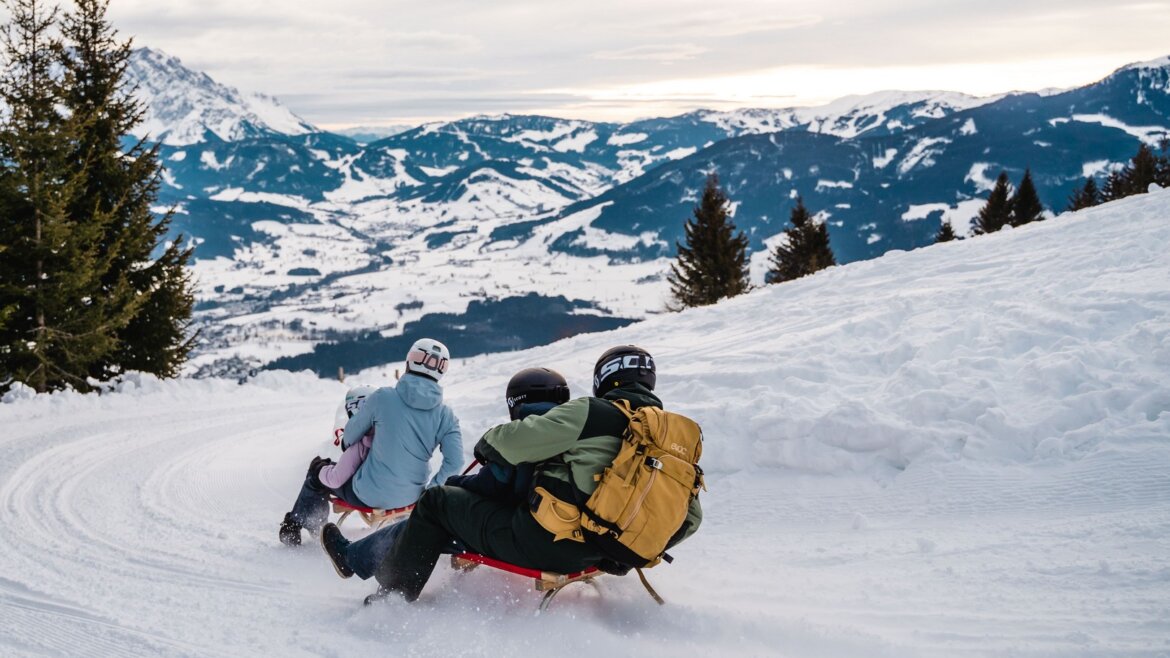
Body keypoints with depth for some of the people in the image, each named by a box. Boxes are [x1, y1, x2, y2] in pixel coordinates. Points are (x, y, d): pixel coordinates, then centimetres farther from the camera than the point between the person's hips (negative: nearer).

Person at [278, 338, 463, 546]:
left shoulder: (382, 397, -13)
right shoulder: (445, 415, -9)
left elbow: (349, 437, -1)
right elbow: (454, 462, -16)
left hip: (368, 495, -3)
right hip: (411, 498, 3)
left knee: (319, 469, 26)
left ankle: (293, 528, 35)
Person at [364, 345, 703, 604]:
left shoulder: (591, 413, -11)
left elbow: (514, 442, -13)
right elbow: (689, 517, 10)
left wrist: (487, 444, 11)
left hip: (539, 542, -7)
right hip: (586, 557, 7)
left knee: (436, 502, 11)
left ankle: (393, 596, 15)